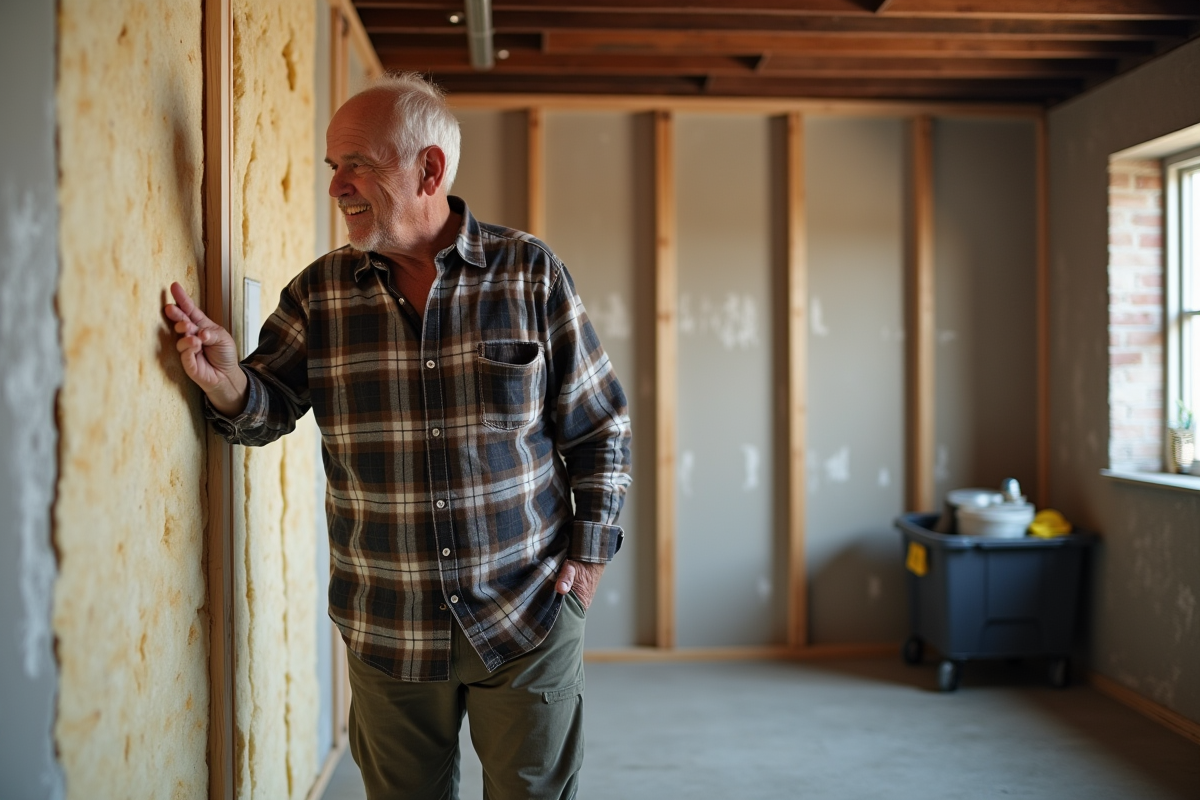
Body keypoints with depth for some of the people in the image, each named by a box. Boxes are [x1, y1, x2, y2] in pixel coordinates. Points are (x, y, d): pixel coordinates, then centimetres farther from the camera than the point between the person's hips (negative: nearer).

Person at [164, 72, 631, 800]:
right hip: (388, 631, 2)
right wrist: (231, 384, -23)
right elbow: (270, 408, -1)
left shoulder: (531, 274, -4)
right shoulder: (319, 292, 2)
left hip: (529, 618, -1)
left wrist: (589, 549, -3)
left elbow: (600, 427, 1)